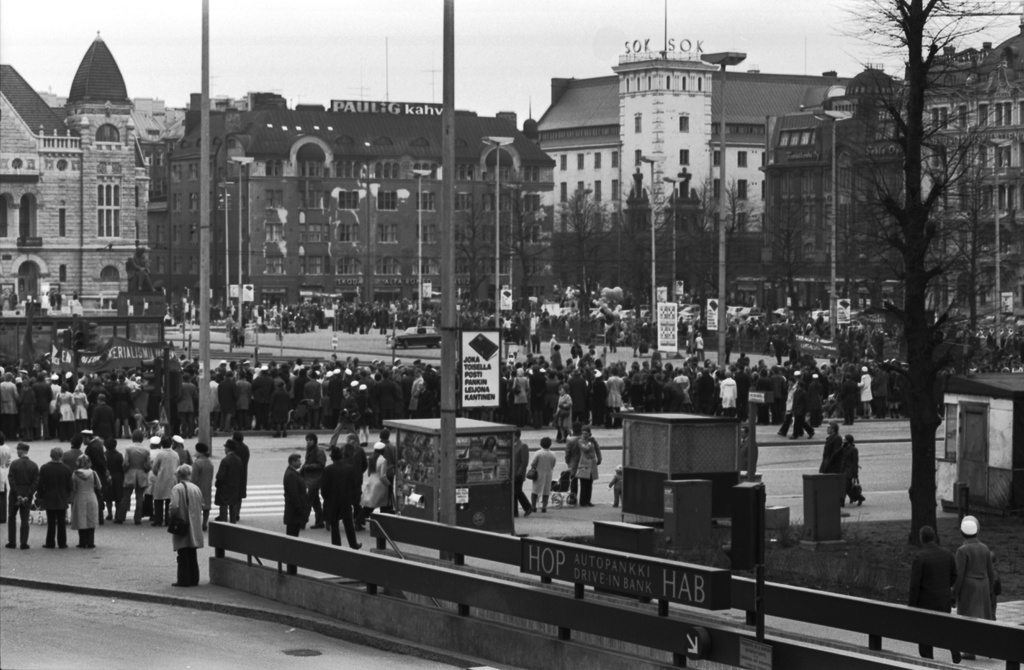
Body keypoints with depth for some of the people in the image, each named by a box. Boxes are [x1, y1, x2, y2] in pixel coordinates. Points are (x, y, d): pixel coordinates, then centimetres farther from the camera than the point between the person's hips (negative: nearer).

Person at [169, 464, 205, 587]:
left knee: (183, 555, -1)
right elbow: (201, 506, 9)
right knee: (192, 554, 12)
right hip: (194, 526, 6)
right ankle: (194, 579, 14)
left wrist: (172, 516, -5)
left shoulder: (177, 488, -12)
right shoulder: (196, 488, 6)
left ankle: (184, 580, -1)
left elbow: (174, 506, -21)